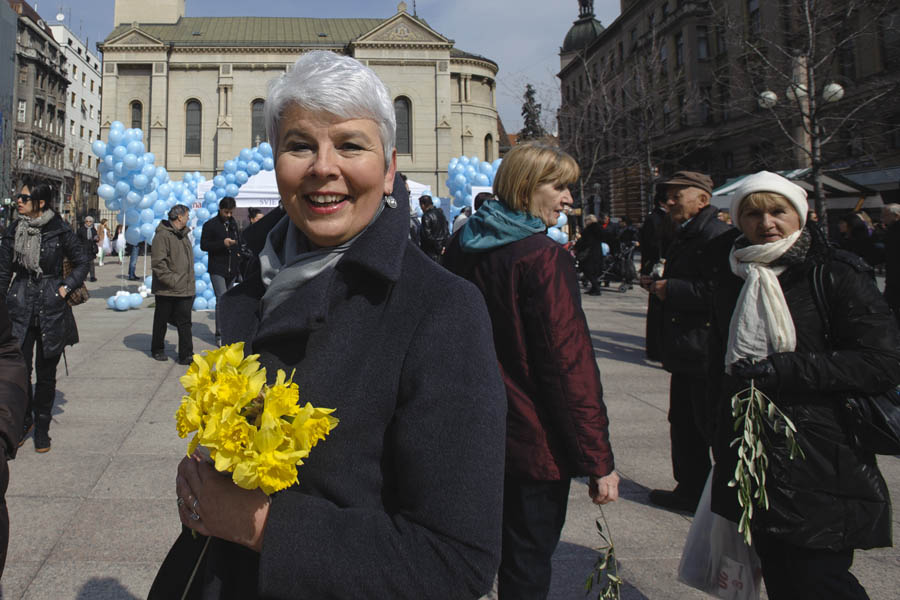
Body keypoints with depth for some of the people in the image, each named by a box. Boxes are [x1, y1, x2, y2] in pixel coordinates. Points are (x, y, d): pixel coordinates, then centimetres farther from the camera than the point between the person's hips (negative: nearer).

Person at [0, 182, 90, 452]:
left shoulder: (59, 232, -4)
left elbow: (83, 260, 8)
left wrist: (67, 286, -4)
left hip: (51, 309, -2)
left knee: (46, 374, 6)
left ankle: (41, 428, 20)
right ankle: (24, 421, 22)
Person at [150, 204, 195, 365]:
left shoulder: (184, 235, 15)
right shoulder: (163, 235, -13)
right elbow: (157, 263, -18)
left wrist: (190, 283, 16)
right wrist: (171, 280, -19)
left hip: (185, 290, 7)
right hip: (166, 290, -7)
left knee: (184, 323, 3)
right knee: (161, 321, 11)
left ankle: (186, 355, 4)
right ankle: (157, 350, 27)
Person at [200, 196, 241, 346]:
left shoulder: (233, 223, 14)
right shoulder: (210, 225, -4)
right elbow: (203, 245, -8)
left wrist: (238, 252, 11)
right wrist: (222, 243, -18)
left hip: (232, 270, 6)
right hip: (217, 269, -6)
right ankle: (220, 335, -10)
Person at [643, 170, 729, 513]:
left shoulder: (717, 235, -16)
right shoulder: (684, 236, 17)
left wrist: (671, 289, -20)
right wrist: (660, 285, 8)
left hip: (707, 353, -10)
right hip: (685, 353, 10)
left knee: (715, 431, 1)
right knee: (684, 426, 18)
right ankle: (690, 490, 31)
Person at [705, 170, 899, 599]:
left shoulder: (836, 274, -8)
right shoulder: (730, 272, 8)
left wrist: (784, 369, -19)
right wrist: (720, 431, 17)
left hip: (820, 470, -5)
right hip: (751, 462, 5)